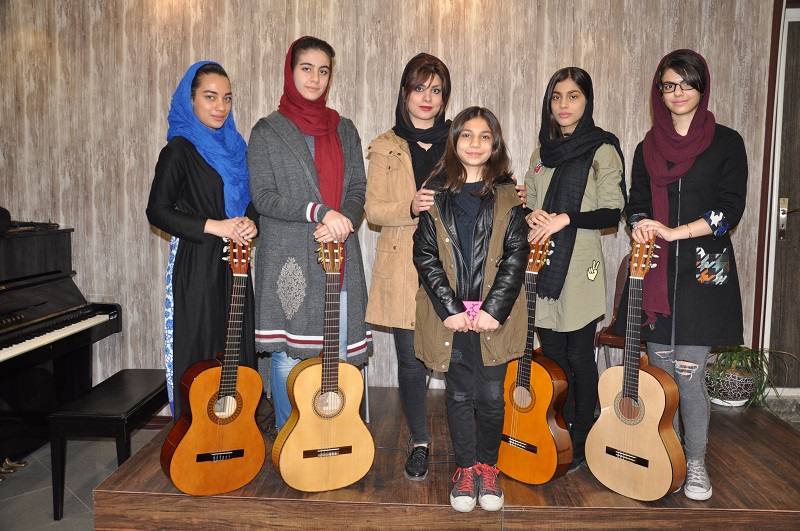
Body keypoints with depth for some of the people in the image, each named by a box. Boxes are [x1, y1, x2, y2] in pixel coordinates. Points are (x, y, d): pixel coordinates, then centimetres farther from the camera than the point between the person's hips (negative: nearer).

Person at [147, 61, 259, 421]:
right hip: (195, 265, -6)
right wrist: (214, 226, -18)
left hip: (233, 263, 6)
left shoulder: (233, 147, 14)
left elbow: (248, 203, 18)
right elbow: (157, 211, -10)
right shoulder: (180, 149, -5)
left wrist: (249, 224, -4)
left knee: (238, 349, 10)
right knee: (200, 350, -1)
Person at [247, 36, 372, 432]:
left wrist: (342, 222, -12)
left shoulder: (344, 130, 15)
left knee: (338, 354, 5)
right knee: (287, 355, 4)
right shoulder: (267, 131, 4)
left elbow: (358, 189, 9)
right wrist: (318, 212, -17)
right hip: (288, 258, -3)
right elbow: (262, 196, -5)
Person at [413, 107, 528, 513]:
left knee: (492, 395, 4)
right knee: (460, 393, 8)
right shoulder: (435, 192, 5)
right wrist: (450, 309, -9)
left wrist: (494, 309, -10)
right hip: (450, 313, 0)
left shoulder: (507, 195, 5)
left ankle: (488, 467, 26)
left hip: (495, 314, 0)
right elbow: (425, 255, -1)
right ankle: (466, 469, 24)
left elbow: (516, 254, 0)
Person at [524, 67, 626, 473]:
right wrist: (533, 216, -4)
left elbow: (612, 213, -9)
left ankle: (581, 444, 18)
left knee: (579, 358, 2)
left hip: (579, 270, -5)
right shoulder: (543, 152, 14)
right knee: (552, 356, 11)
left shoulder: (602, 151, -3)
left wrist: (565, 219, -20)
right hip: (543, 267, 5)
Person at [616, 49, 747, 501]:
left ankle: (696, 463, 16)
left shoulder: (726, 143, 1)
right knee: (660, 366, 8)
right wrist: (641, 227, -10)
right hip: (656, 272, 3)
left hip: (703, 270, -3)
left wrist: (676, 232, -16)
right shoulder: (648, 149, 12)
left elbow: (731, 210, -6)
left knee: (688, 372, -4)